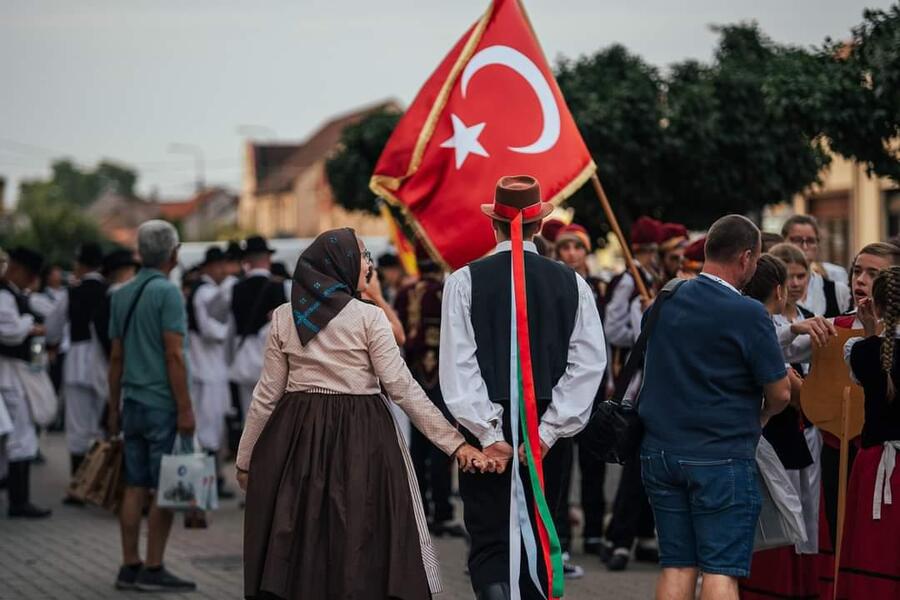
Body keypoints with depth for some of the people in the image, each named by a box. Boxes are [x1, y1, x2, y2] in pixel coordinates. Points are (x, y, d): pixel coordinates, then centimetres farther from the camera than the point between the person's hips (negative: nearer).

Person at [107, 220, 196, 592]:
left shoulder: (122, 295, 11)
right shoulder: (167, 292, -12)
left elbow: (116, 357, 13)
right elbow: (174, 356, -16)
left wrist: (114, 408, 17)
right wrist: (185, 409, -14)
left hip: (133, 403, 7)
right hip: (163, 404, -7)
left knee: (135, 487, 8)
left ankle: (129, 567, 9)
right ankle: (153, 569, -2)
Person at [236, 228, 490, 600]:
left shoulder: (283, 317, 4)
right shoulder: (368, 318, -6)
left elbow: (267, 394, 6)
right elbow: (402, 388, -9)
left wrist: (246, 457, 15)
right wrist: (455, 443, -7)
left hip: (297, 434, 4)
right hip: (360, 437, -4)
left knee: (297, 545, 7)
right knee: (359, 542, 1)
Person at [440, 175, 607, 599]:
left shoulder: (466, 281, -5)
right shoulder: (570, 283, 1)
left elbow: (458, 365, -11)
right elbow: (589, 363, -5)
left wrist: (488, 435, -11)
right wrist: (549, 431, -7)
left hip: (487, 432, -2)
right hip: (545, 431, 2)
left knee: (489, 544, 2)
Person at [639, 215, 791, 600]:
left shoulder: (666, 302, 7)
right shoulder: (748, 315, -12)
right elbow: (780, 394, -8)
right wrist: (758, 417, 14)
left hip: (660, 450, 6)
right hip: (721, 458, -6)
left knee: (676, 567, 10)